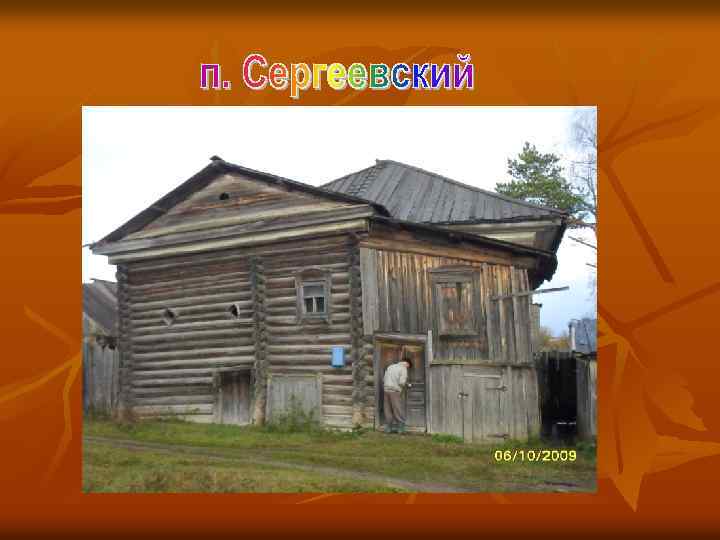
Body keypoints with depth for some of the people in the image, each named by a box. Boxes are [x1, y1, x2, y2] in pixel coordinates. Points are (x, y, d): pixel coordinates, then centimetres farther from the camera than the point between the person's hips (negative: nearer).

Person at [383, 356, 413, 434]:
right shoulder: (403, 369, -1)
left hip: (386, 390, 6)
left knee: (388, 410, 9)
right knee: (398, 410, 1)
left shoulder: (390, 366, 18)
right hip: (395, 391, -6)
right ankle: (401, 428, 4)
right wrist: (407, 385, 9)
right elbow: (402, 382, -11)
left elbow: (384, 379, 15)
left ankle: (389, 428, 10)